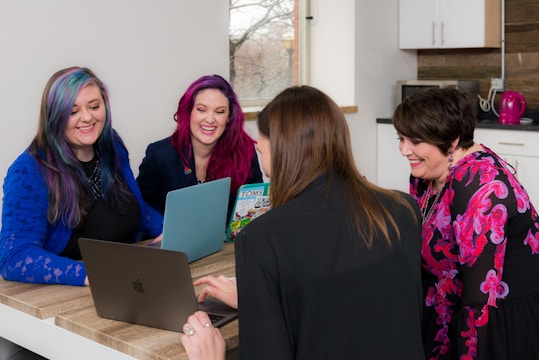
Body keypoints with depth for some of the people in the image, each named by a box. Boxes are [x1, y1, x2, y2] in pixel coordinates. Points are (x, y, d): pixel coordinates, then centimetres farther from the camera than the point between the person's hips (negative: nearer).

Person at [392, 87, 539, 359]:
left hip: (508, 320, -7)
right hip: (453, 310, 8)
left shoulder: (479, 183, -27)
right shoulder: (426, 172, -1)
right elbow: (423, 247, 8)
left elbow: (482, 286, -27)